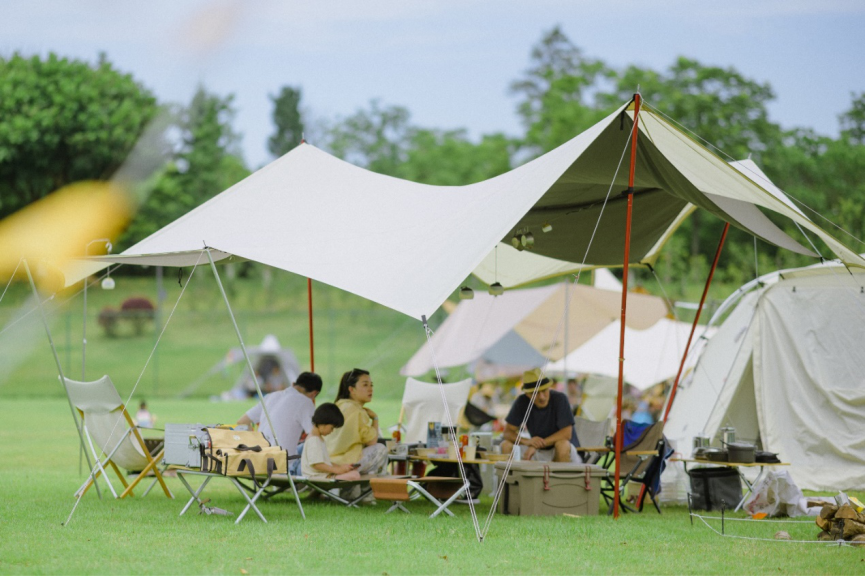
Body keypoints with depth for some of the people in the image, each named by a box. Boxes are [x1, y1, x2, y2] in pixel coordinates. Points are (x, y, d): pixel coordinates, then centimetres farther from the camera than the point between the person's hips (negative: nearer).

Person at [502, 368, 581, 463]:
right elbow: (508, 431, -5)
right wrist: (527, 441, -27)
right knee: (506, 445, -12)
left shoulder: (560, 399, -18)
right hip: (540, 453, 4)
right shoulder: (521, 402, -6)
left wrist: (537, 445, -27)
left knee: (562, 444, -37)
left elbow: (567, 433, -21)